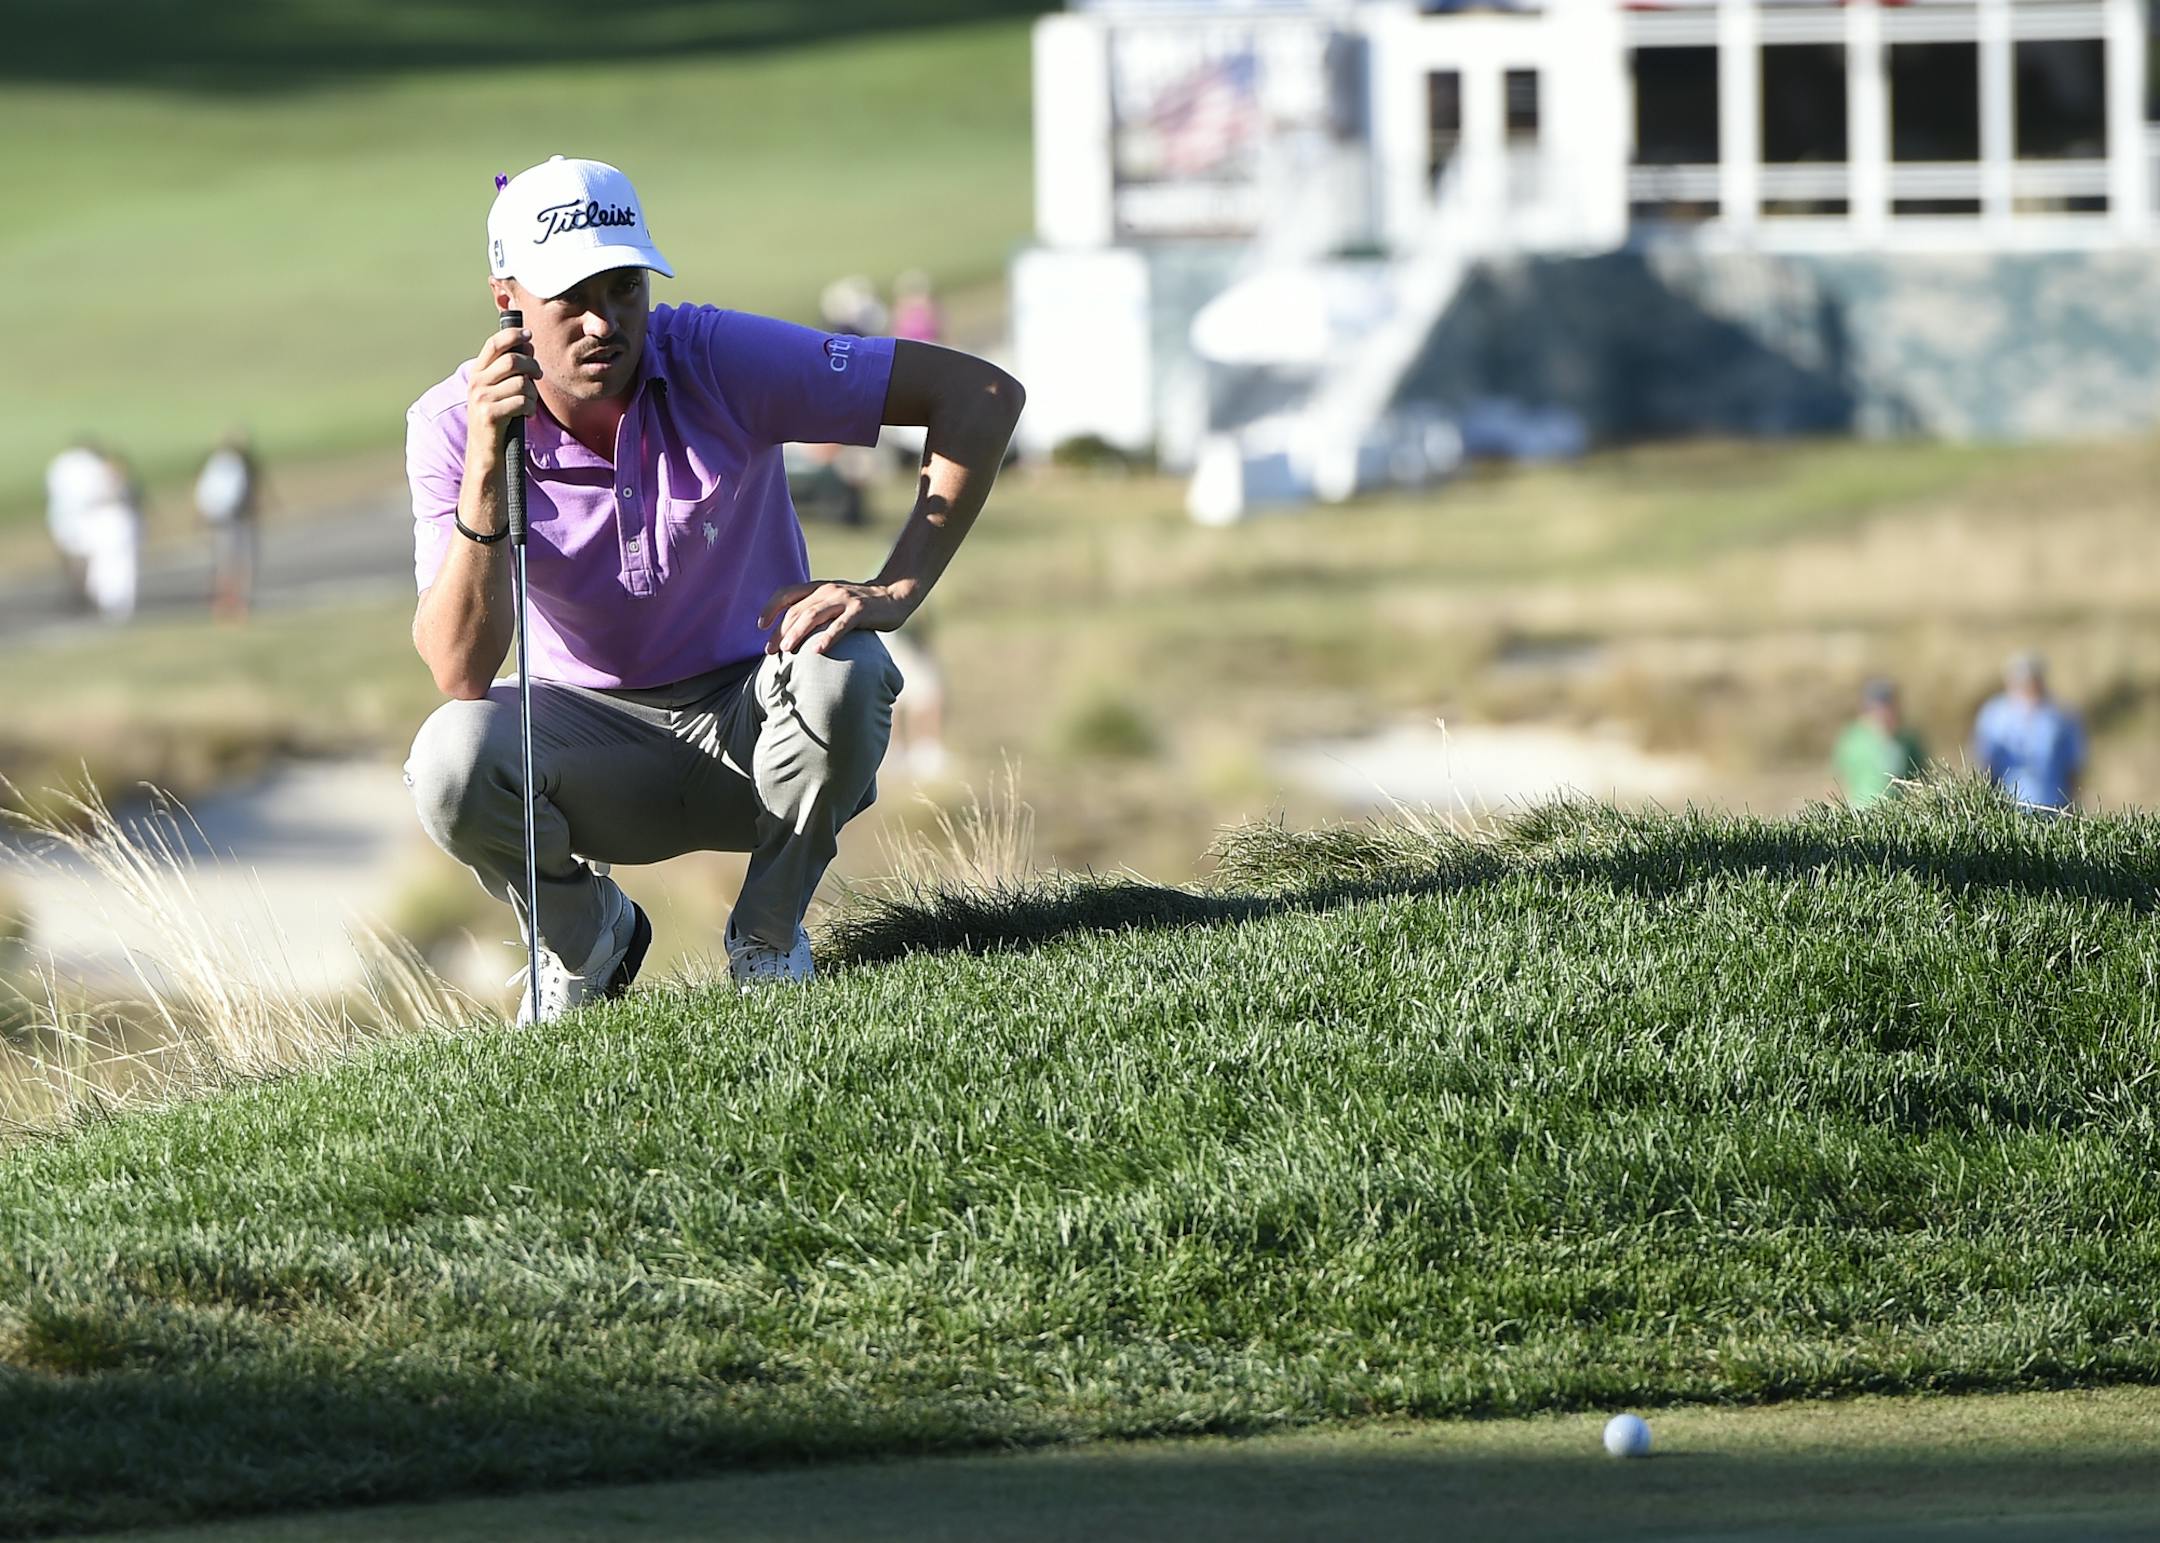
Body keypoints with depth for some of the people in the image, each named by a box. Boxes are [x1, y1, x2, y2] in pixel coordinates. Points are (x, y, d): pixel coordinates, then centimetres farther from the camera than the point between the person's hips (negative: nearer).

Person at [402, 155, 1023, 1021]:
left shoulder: (720, 361, -19)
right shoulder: (452, 426, -16)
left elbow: (982, 395, -19)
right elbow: (459, 673, -26)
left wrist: (895, 592, -28)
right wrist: (485, 473, -38)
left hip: (755, 721, 0)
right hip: (596, 737, 0)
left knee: (843, 670, -34)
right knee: (452, 759, -31)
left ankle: (768, 936, -6)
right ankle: (585, 937, 3)